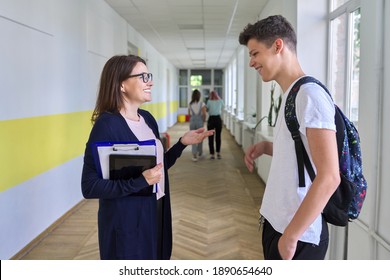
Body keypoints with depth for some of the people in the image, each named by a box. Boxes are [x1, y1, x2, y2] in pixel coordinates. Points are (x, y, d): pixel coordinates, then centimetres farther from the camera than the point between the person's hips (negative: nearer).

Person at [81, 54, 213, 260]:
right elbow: (90, 187, -21)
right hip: (126, 222, -7)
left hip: (157, 215, 7)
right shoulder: (107, 125, -20)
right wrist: (140, 181, -30)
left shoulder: (147, 118, 4)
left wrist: (182, 143, 0)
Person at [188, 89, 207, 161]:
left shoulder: (190, 104, 2)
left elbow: (189, 114, 8)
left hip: (192, 121, 2)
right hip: (200, 121, -1)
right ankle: (200, 153, 32)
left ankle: (194, 155, -9)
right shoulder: (202, 104, -7)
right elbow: (204, 114, -13)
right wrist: (204, 121, 1)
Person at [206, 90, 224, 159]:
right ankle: (218, 153, 12)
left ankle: (212, 154, 3)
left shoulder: (209, 101, -3)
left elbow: (206, 109, 6)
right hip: (218, 119, 2)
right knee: (218, 137, 12)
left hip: (211, 119, -2)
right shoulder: (220, 101, 3)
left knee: (211, 137, 4)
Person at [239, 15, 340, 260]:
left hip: (298, 233, -9)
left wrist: (290, 236, -20)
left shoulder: (310, 94, -19)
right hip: (276, 222, 9)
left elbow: (329, 177, -24)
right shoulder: (291, 94, 10)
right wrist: (266, 147, 5)